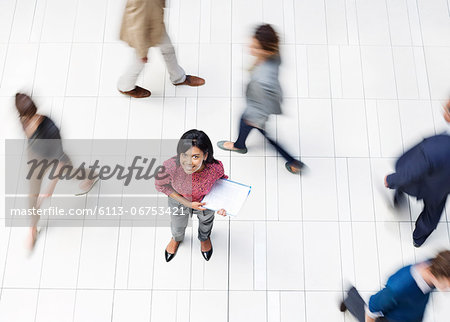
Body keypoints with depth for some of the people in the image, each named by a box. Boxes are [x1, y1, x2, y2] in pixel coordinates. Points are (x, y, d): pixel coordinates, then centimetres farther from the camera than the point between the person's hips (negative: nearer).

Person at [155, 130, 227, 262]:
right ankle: (176, 239, 72)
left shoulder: (215, 167, -40)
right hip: (179, 201, 0)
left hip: (206, 202, 1)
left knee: (206, 222, 35)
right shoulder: (170, 166, -42)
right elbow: (161, 185, -19)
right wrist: (187, 203, -25)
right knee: (178, 227, 32)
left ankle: (204, 238, 74)